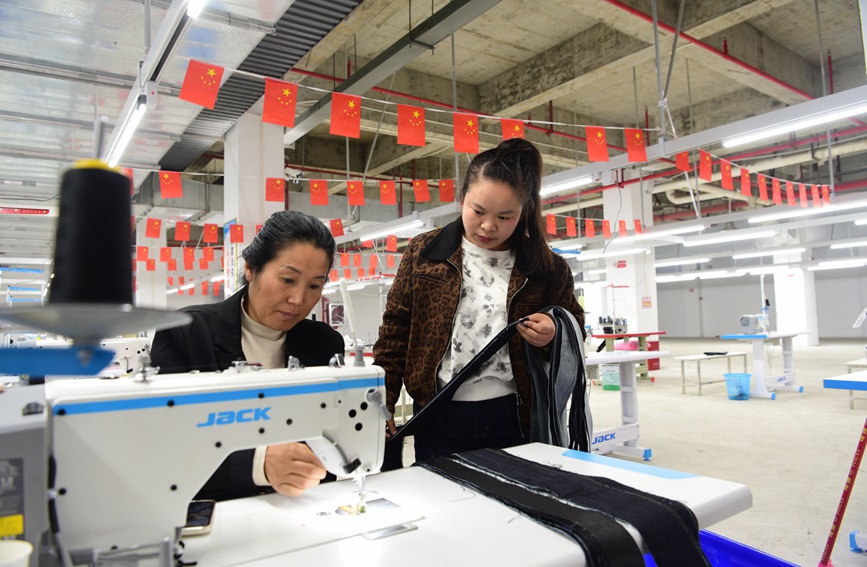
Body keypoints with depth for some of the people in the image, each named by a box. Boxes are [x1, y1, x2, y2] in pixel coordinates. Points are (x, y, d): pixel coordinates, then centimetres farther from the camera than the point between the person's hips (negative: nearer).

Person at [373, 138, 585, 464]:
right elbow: (395, 333, 3)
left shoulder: (545, 267, -1)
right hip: (440, 418, 0)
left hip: (513, 418, 1)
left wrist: (553, 335, -10)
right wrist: (381, 407, -1)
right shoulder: (423, 253, -1)